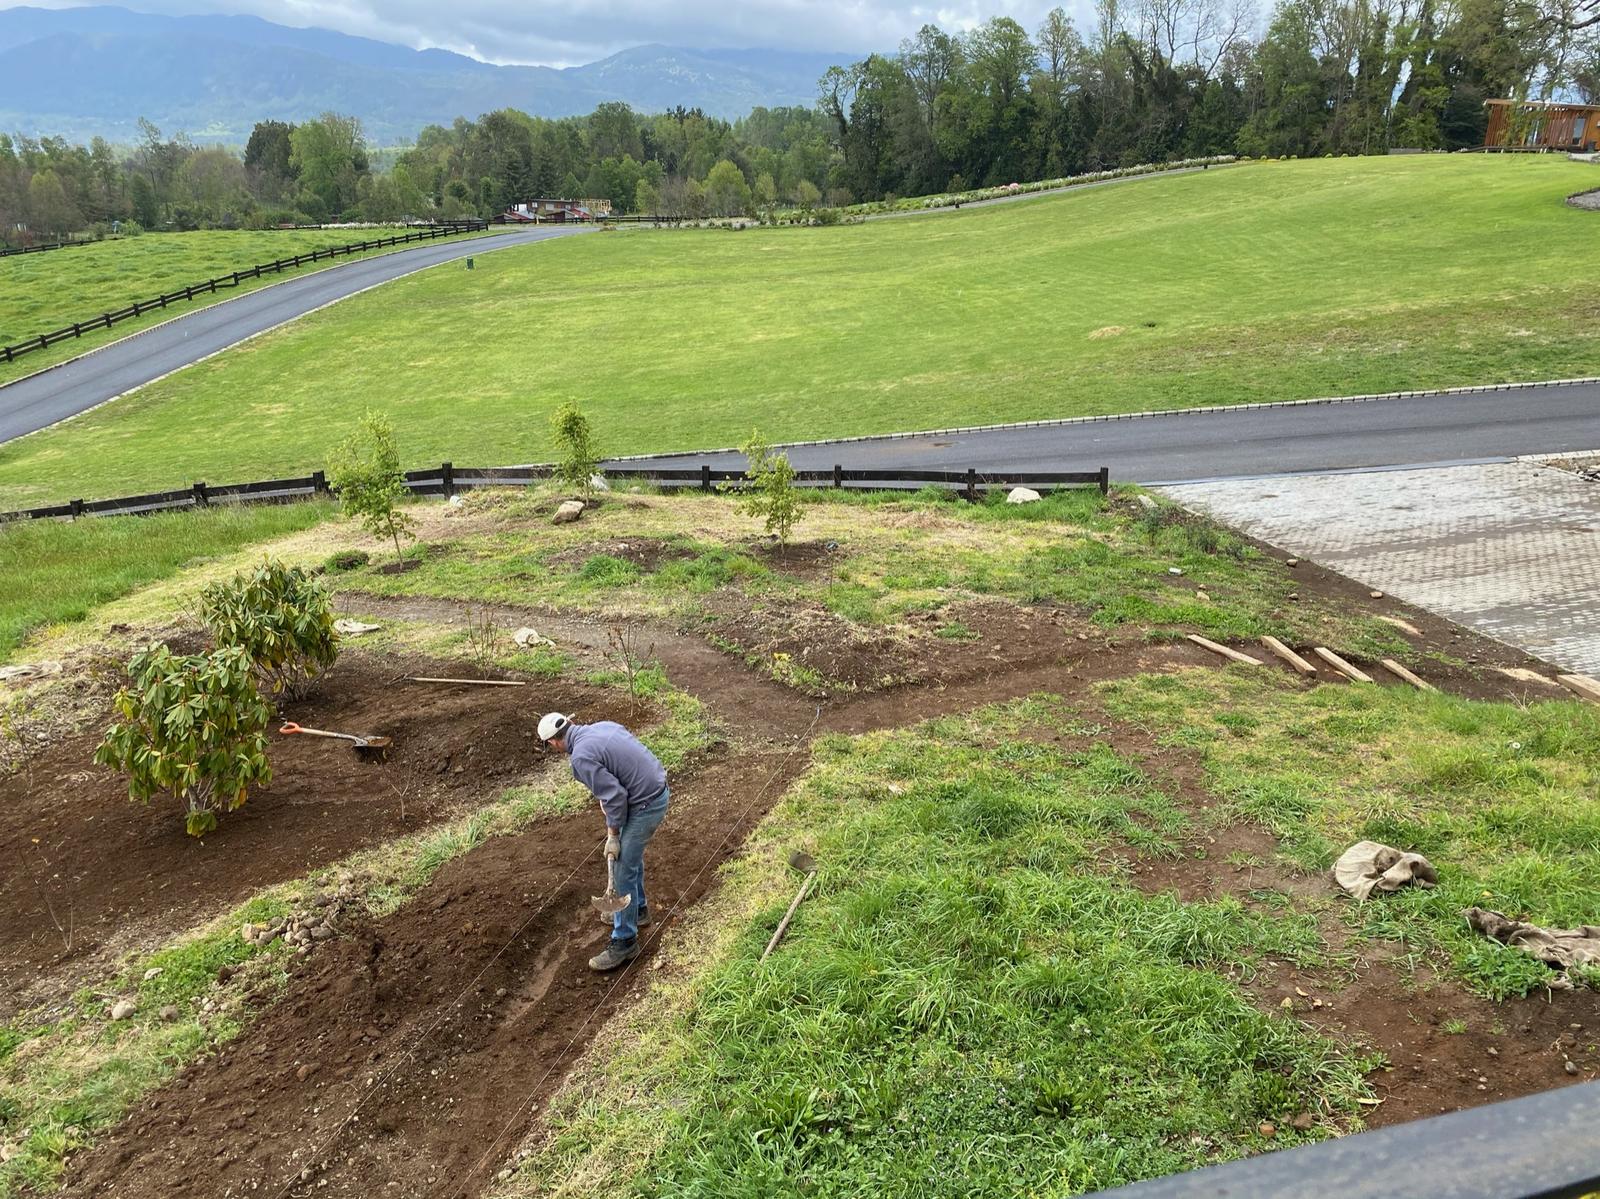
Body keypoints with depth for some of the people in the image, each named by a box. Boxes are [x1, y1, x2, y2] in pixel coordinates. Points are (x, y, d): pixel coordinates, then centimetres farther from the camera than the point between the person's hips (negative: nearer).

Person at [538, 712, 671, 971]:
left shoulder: (581, 757, -20)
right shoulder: (603, 726, 5)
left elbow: (615, 796, -21)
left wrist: (613, 835, -9)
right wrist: (607, 799, 14)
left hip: (645, 804, -9)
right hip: (658, 790, 9)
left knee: (623, 871, 0)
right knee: (631, 856, 26)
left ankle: (624, 942, 9)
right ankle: (638, 909, 44)